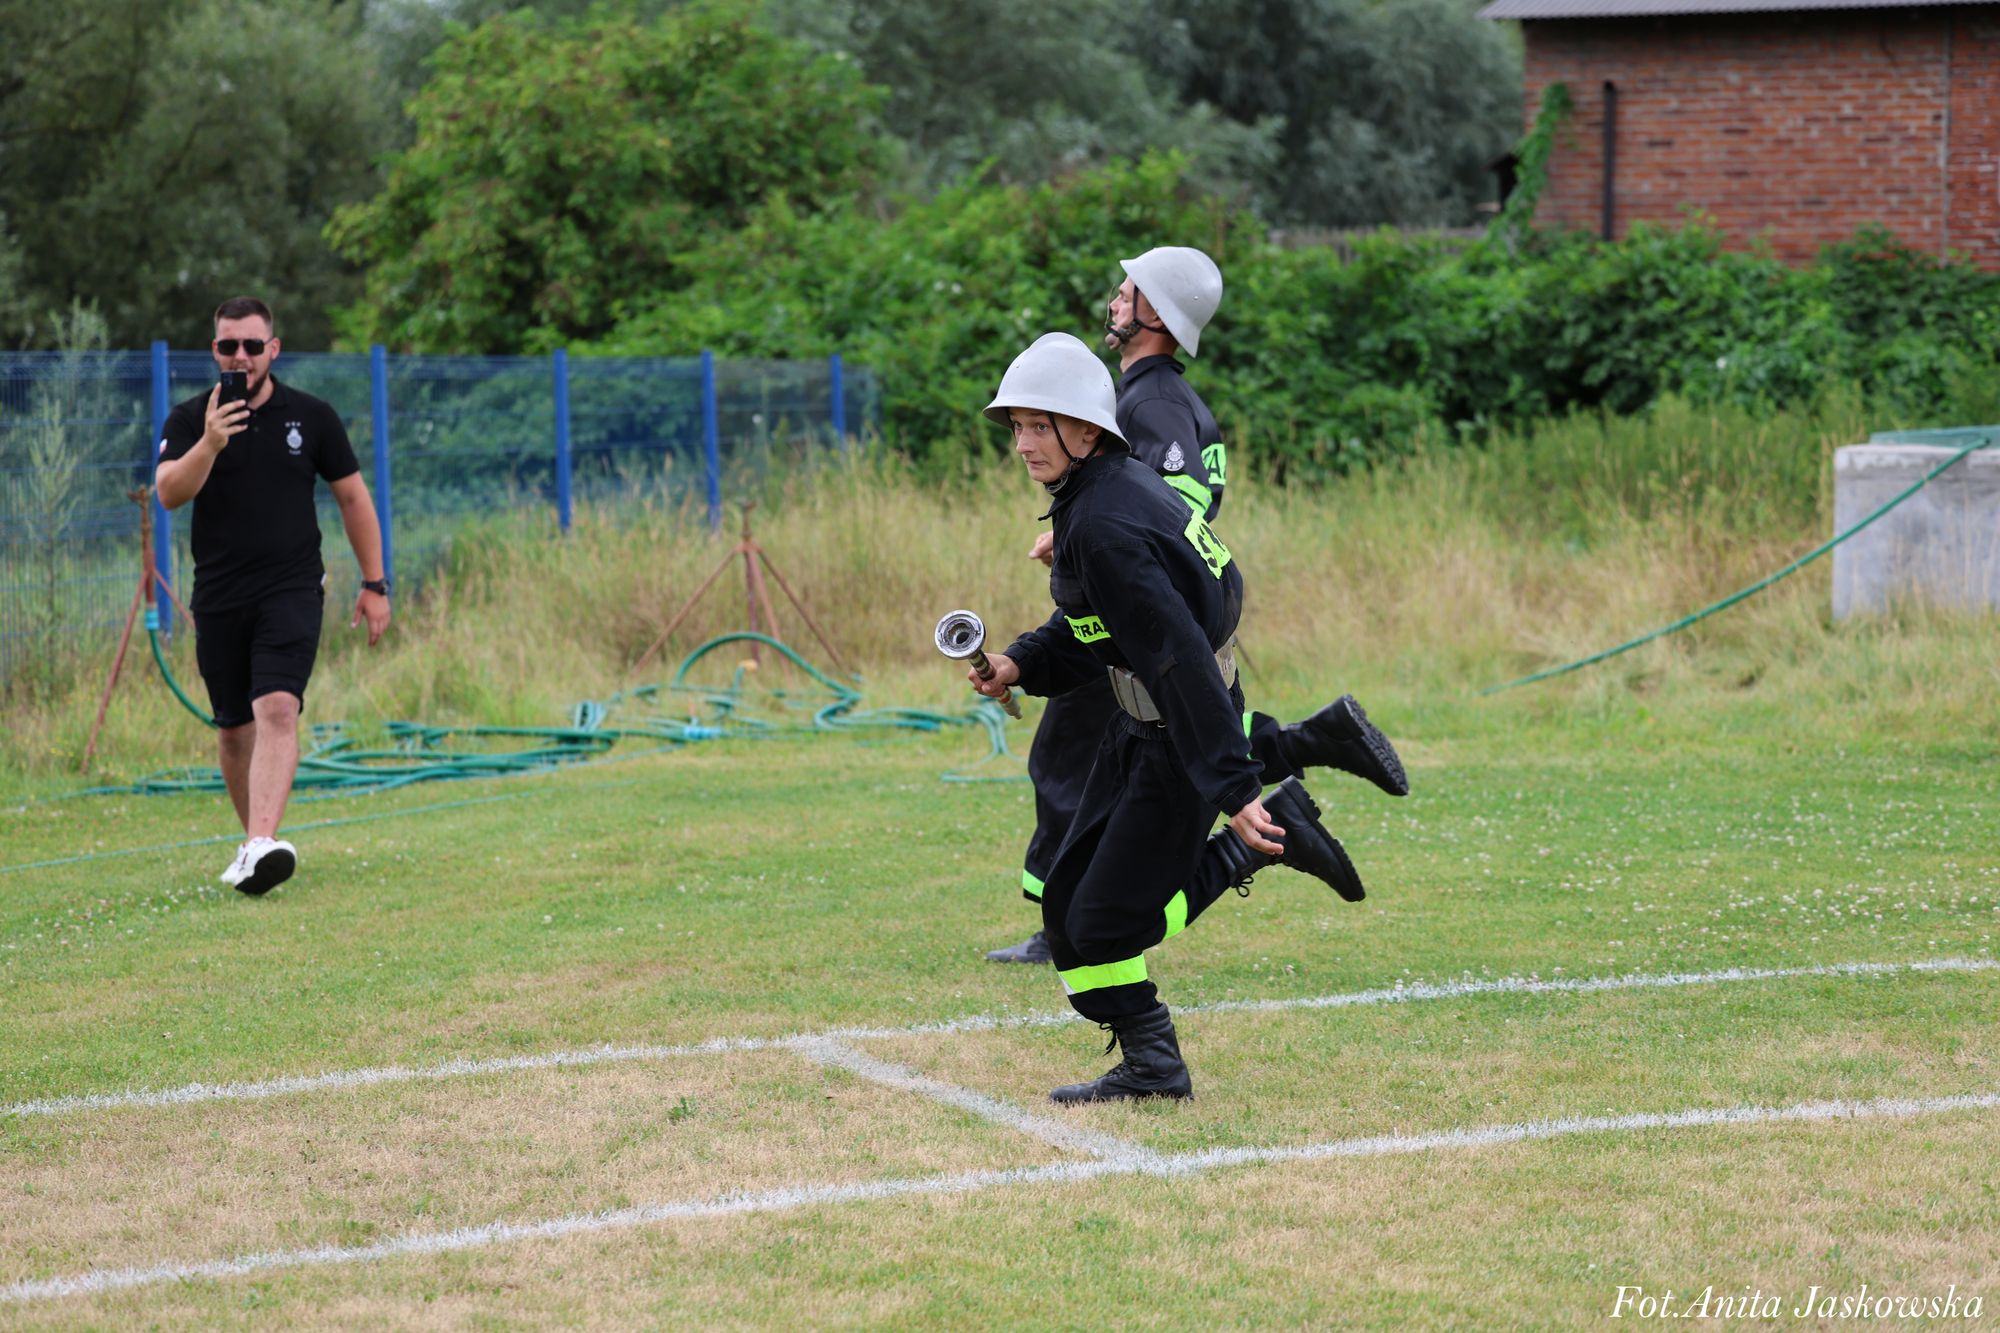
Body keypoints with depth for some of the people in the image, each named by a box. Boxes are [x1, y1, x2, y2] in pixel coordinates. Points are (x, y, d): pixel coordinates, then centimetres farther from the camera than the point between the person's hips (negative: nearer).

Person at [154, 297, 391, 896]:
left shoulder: (312, 417, 3)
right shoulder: (189, 419, 2)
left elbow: (352, 496, 11)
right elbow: (169, 493, -14)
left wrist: (374, 583, 8)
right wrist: (208, 445, -31)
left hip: (292, 592, -2)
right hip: (218, 596, 2)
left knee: (277, 709, -20)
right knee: (233, 730, 8)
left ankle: (261, 847, -32)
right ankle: (253, 841, 27)